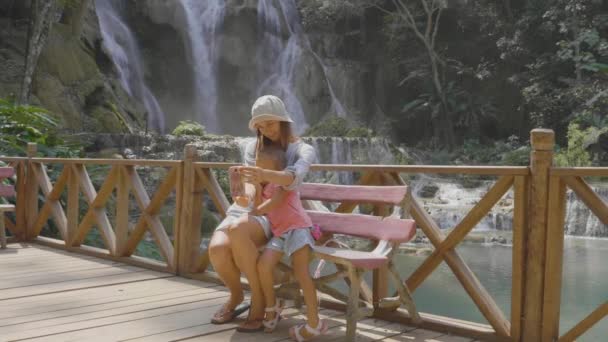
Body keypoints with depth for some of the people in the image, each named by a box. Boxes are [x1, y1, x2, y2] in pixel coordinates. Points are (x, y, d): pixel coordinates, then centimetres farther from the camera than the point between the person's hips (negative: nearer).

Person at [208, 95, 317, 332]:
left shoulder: (303, 150, 0)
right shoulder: (253, 148, 15)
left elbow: (294, 178, -23)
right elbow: (249, 183, 3)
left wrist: (265, 175, -44)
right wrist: (248, 198, -23)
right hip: (245, 210, 4)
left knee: (237, 230, -38)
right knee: (217, 249, -29)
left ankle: (259, 297, -21)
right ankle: (236, 295, 3)